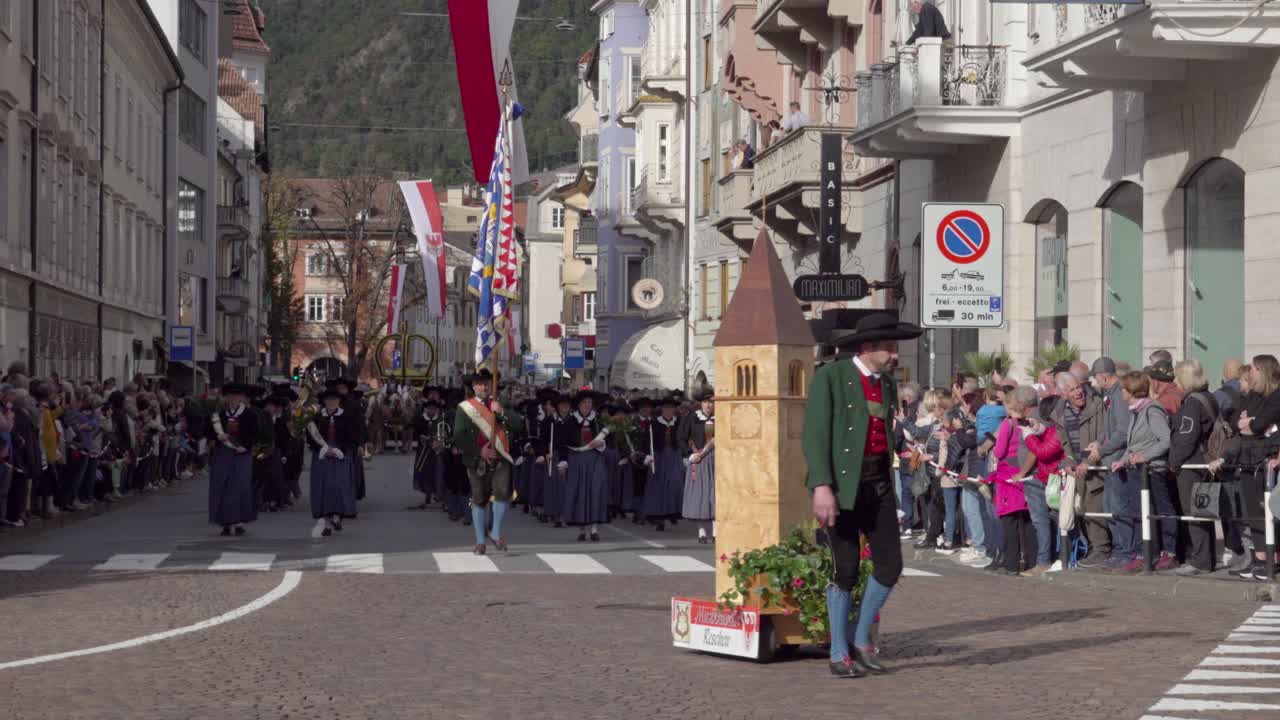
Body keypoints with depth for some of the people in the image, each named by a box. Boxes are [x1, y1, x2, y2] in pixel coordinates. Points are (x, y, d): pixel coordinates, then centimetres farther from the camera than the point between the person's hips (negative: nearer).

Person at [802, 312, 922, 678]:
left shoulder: (886, 385, 12)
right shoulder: (830, 377, -8)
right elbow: (814, 434, -14)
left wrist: (888, 491, 20)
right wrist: (821, 487, -23)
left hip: (878, 482, 6)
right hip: (840, 482, -6)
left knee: (890, 564, 0)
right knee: (846, 570, -3)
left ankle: (861, 641, 17)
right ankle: (839, 654, 11)